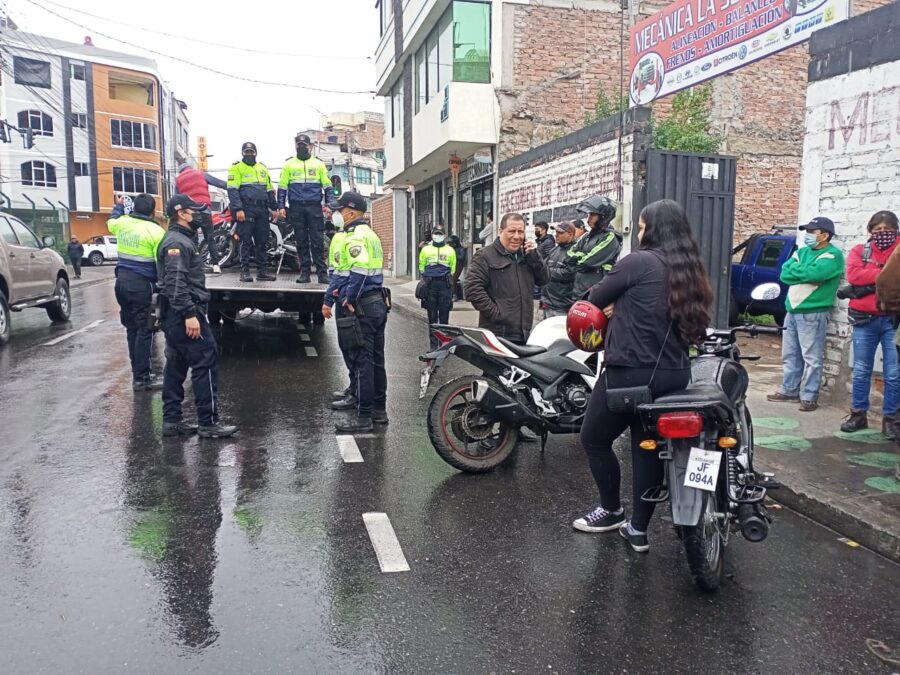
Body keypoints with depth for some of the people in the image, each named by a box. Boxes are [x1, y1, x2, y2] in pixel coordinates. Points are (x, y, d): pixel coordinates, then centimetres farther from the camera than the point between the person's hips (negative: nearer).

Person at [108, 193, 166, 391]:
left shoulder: (122, 223, 6)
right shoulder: (155, 231, -13)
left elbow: (111, 222, 32)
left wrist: (118, 206, 49)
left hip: (122, 280, 7)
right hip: (142, 284, -7)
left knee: (132, 329, 15)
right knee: (144, 331, -2)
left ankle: (138, 374, 21)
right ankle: (141, 378, -1)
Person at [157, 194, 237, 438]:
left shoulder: (183, 239, 20)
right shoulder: (177, 242, -13)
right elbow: (175, 282, -22)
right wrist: (189, 314, -26)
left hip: (176, 316, 11)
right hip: (184, 314, -11)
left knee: (176, 366, 11)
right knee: (206, 363, -9)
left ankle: (171, 420, 17)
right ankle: (208, 423, -6)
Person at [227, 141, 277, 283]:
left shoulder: (263, 168, 20)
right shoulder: (236, 168, 2)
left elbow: (270, 190, 22)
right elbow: (232, 190, -7)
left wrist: (273, 208, 14)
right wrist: (238, 209, -18)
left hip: (262, 210, 5)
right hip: (246, 210, -5)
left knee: (262, 241, 6)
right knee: (246, 241, -5)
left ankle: (262, 270, 10)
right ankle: (245, 271, -2)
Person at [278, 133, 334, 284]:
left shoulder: (318, 164, 11)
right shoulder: (289, 164, 12)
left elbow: (328, 186, 10)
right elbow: (282, 187, 11)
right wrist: (281, 206, 3)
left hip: (315, 207, -1)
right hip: (296, 208, 1)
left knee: (318, 241, -5)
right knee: (301, 242, 3)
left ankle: (322, 272, -4)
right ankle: (305, 272, 7)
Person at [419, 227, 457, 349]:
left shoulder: (450, 250, 10)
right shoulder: (425, 249, 11)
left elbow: (453, 269, 14)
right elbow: (421, 267, 16)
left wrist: (449, 281, 8)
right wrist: (425, 280, 8)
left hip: (445, 285, -1)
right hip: (430, 285, 1)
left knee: (444, 316, 0)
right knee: (432, 317, 4)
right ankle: (433, 344, 9)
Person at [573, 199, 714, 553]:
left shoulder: (639, 262, -12)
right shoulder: (691, 270, 9)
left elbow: (596, 298, -3)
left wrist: (615, 305, 18)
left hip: (631, 372, -7)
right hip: (674, 374, 8)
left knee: (594, 439, 12)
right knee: (648, 448, 15)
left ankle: (611, 510, 25)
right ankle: (638, 528, 21)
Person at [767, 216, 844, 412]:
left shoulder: (833, 255, -7)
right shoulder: (802, 251, 15)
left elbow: (814, 273, -23)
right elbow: (784, 274, 3)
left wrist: (796, 270, -5)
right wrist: (806, 274, -12)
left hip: (813, 314, -7)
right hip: (792, 310, 8)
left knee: (812, 358, -3)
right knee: (790, 355, 14)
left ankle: (809, 397, 2)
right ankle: (789, 390, 24)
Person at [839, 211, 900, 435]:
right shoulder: (859, 251, 7)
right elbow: (853, 274, -11)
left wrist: (869, 280, -18)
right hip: (865, 320, 1)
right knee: (861, 372, 9)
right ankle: (858, 414, 22)